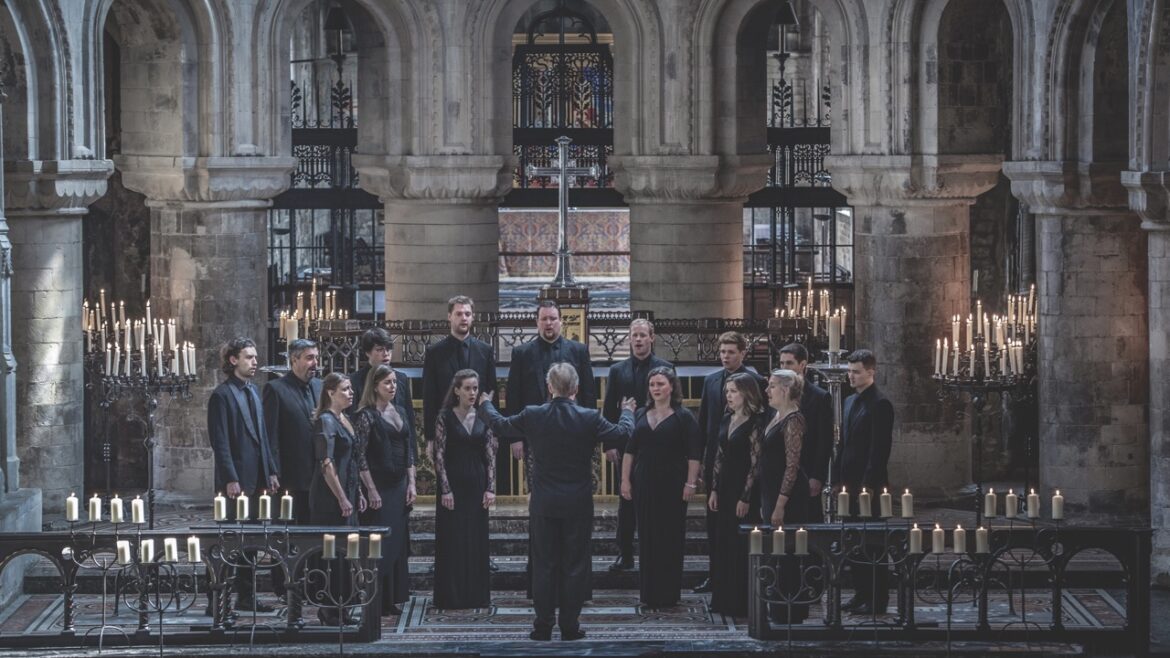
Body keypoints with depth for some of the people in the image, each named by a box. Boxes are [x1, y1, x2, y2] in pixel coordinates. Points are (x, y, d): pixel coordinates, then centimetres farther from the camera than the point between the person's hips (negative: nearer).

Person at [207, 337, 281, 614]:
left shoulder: (253, 391, 16)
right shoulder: (222, 395, -10)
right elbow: (220, 442, -14)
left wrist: (271, 471, 13)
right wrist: (231, 480, -19)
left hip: (256, 479, 8)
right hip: (236, 481, -8)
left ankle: (246, 596, 17)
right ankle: (218, 599, -1)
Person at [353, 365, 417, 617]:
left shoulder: (400, 412, 12)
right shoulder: (366, 415, -8)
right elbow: (359, 456, -12)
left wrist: (411, 483, 8)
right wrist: (371, 491, -15)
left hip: (400, 486, 7)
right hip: (378, 486, -7)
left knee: (398, 543, 8)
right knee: (379, 545, -5)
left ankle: (393, 599, 15)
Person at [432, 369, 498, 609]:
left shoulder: (483, 418, 6)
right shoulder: (445, 417, -4)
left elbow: (491, 455, 5)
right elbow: (439, 455, -6)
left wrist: (491, 488, -2)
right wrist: (445, 490, -11)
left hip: (477, 485, 3)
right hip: (453, 483, -3)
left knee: (477, 540, 6)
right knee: (452, 540, 0)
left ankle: (477, 594, 13)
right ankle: (451, 596, 5)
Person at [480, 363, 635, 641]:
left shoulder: (533, 415, -8)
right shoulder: (589, 418, -11)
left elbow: (499, 425, 8)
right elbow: (622, 432, 0)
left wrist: (486, 404, 29)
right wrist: (627, 412, 22)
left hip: (543, 504, 1)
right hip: (578, 504, -1)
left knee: (544, 565, 8)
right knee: (575, 565, 6)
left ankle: (543, 626, 10)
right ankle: (570, 626, 8)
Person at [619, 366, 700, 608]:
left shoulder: (683, 417, -2)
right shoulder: (641, 415, 11)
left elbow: (694, 454, -6)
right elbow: (630, 450, 12)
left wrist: (690, 483, -13)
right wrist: (625, 480, 6)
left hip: (672, 485, -4)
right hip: (645, 484, 4)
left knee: (670, 538, 0)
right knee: (647, 537, 6)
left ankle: (668, 594, 6)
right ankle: (649, 592, 12)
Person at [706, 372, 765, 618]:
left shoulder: (755, 423, -12)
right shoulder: (727, 420, 11)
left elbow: (755, 463, -14)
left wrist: (745, 498, -16)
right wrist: (714, 490, 10)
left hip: (743, 491, -8)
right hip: (725, 489, 8)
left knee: (741, 548, -3)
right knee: (723, 545, 11)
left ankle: (741, 603, 4)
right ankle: (723, 600, 18)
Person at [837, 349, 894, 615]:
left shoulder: (880, 404, -11)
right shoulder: (850, 401, 15)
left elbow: (880, 447, -16)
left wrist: (869, 484, -18)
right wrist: (840, 479, 13)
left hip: (869, 484, -8)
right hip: (851, 483, 8)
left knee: (872, 543, -4)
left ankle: (877, 600, 1)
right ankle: (861, 594, 18)